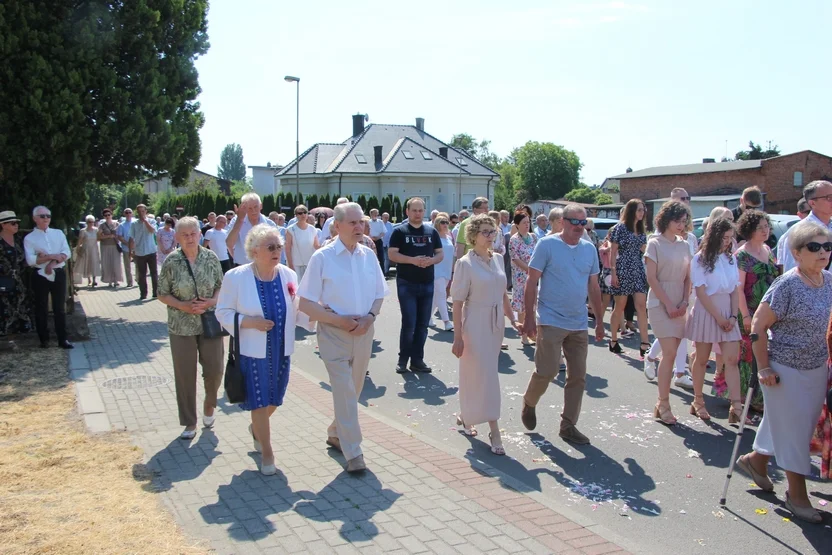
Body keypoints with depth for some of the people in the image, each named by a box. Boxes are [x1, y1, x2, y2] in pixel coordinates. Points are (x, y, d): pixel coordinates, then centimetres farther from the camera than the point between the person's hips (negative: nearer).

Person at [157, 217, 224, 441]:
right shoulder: (171, 261, -6)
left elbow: (221, 286, 6)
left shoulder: (211, 258, -2)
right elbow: (162, 294, -2)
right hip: (181, 326, -1)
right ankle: (190, 423, 19)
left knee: (215, 370, 4)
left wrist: (212, 301, -13)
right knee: (185, 375, 4)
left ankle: (209, 404, 36)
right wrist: (183, 306, -16)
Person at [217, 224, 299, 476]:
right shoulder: (236, 277, -12)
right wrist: (248, 322, -21)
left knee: (273, 399, 18)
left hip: (281, 350, 4)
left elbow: (295, 311, 7)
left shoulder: (288, 275, -2)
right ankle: (267, 453, 20)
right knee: (259, 402, 3)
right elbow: (223, 312, -6)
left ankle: (256, 428, 49)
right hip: (252, 351, -4)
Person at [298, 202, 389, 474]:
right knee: (344, 391, -8)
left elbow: (379, 295, 11)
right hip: (334, 333, -5)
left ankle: (335, 433, 39)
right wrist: (339, 320, -17)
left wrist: (369, 317, -8)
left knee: (353, 389, 17)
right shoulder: (322, 257, -10)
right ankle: (353, 453, 1)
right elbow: (306, 303, -10)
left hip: (363, 332, 5)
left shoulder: (368, 255, 3)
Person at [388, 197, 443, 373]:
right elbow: (392, 254, -9)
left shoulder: (431, 232, 9)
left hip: (427, 284, 4)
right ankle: (403, 359, 10)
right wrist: (412, 260, -21)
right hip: (406, 284, -4)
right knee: (409, 323, -6)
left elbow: (440, 253, 10)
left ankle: (417, 359, 17)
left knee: (422, 324, 8)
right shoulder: (400, 231, -2)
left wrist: (431, 260, -12)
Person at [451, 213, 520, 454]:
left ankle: (465, 416, 34)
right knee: (486, 377, -5)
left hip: (495, 324, 6)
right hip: (476, 325, -6)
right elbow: (458, 302, -12)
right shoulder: (466, 263, -11)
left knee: (476, 375, 15)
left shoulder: (498, 259, 6)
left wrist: (512, 319, 13)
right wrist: (458, 337, -14)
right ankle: (495, 432, 1)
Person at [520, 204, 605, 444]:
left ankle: (568, 426, 19)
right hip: (551, 322, -5)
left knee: (578, 376, 7)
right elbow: (531, 282, -7)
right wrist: (529, 318, -12)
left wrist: (599, 320, 15)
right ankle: (529, 402, 22)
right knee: (547, 371, -9)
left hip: (579, 325, 6)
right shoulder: (547, 244, -6)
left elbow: (593, 287, 16)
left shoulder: (590, 249, 9)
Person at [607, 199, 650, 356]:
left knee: (642, 306, -3)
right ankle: (613, 340, 16)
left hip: (638, 271, 5)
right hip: (622, 270, -5)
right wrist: (613, 272, -13)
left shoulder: (641, 230, 13)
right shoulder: (620, 228, -5)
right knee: (620, 306, 2)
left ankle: (644, 344, -4)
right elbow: (613, 252, -7)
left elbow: (645, 249, 14)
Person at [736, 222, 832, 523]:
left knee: (803, 425, 19)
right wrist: (764, 368, -17)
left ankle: (755, 459, 40)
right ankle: (797, 494, 18)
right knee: (793, 430, 3)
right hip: (785, 369, -7)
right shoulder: (787, 285, -20)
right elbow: (758, 325, -17)